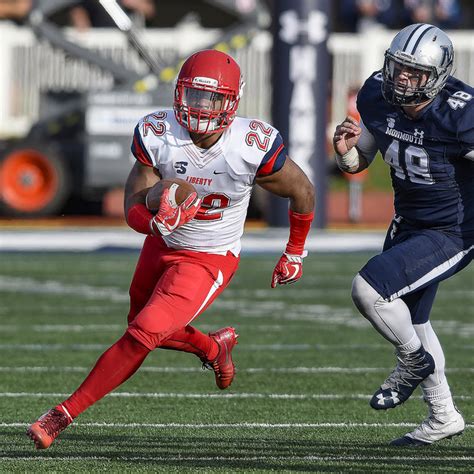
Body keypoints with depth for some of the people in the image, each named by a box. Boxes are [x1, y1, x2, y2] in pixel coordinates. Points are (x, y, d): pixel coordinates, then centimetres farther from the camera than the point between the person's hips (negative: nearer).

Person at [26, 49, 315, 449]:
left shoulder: (254, 147, -26)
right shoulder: (157, 136, -21)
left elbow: (303, 192, -7)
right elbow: (133, 209, -14)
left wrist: (295, 252, 7)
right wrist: (157, 220, -38)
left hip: (209, 261, -5)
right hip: (162, 246, 5)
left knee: (143, 335, -18)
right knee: (146, 329, 23)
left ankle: (65, 413, -8)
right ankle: (214, 347, 52)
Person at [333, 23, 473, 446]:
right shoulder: (377, 99, -10)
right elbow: (358, 162, 5)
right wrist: (345, 150, -17)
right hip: (409, 223, 8)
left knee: (369, 288, -21)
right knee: (409, 320, 22)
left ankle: (414, 361, 9)